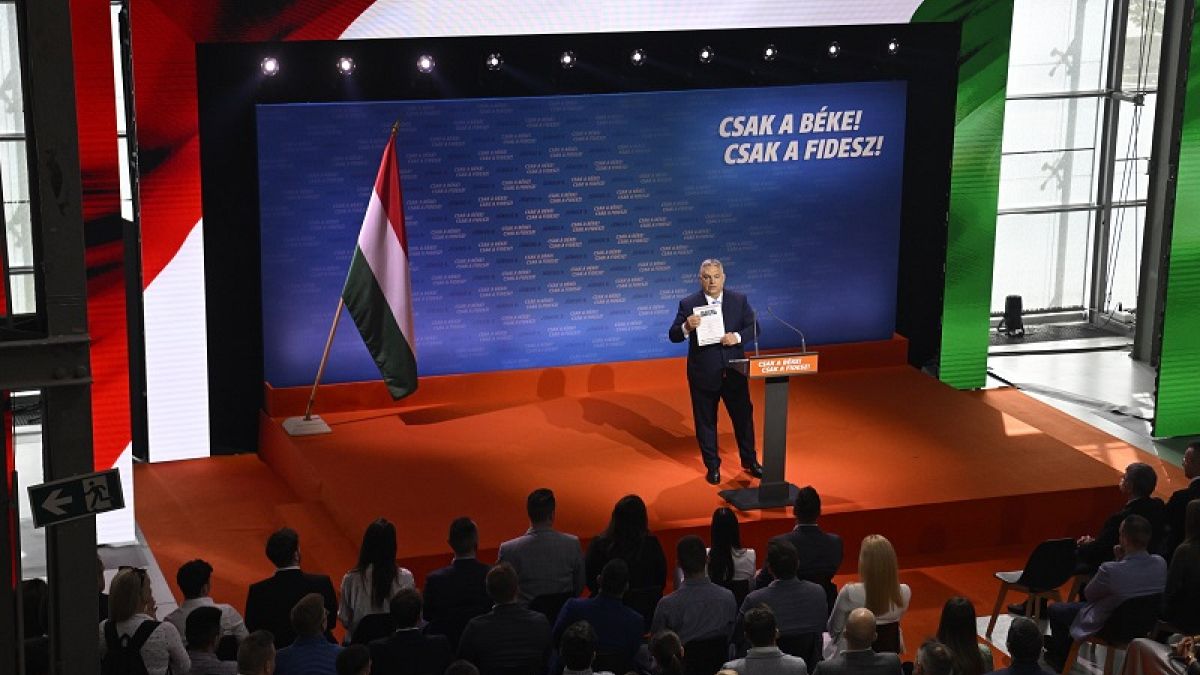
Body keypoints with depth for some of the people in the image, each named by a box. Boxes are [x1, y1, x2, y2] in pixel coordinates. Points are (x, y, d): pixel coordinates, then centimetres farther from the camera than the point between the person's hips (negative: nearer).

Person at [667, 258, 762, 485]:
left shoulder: (739, 300, 0)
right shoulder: (688, 304, -6)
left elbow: (754, 327, 1)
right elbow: (673, 336, -8)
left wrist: (737, 336, -18)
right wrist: (687, 327, -29)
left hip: (734, 372, 2)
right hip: (703, 374, -2)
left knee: (743, 416, 11)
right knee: (706, 421, 8)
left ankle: (749, 460, 29)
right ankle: (712, 466, 22)